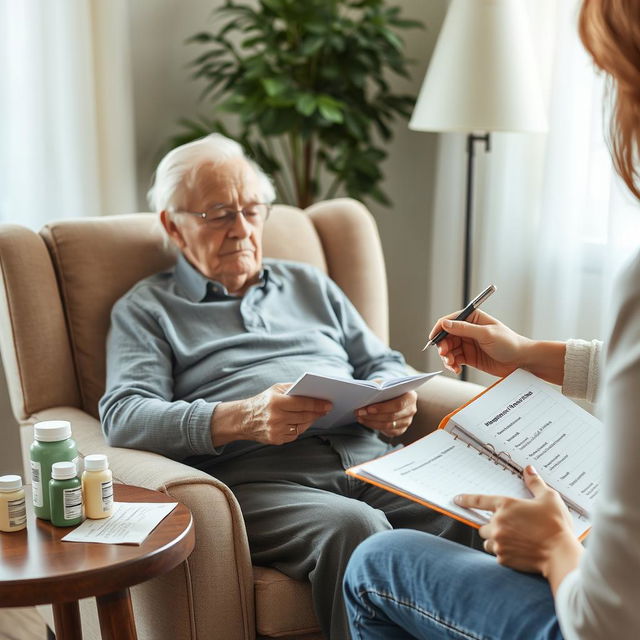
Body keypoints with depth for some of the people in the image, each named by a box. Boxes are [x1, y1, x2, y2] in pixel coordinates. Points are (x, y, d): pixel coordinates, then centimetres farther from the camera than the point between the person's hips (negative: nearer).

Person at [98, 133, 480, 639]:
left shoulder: (310, 285, 29)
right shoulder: (147, 310, 15)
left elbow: (384, 364, 28)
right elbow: (124, 417, -2)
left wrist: (395, 400, 1)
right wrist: (242, 419, -19)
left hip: (368, 459, 4)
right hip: (253, 479, -4)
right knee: (353, 527, -35)